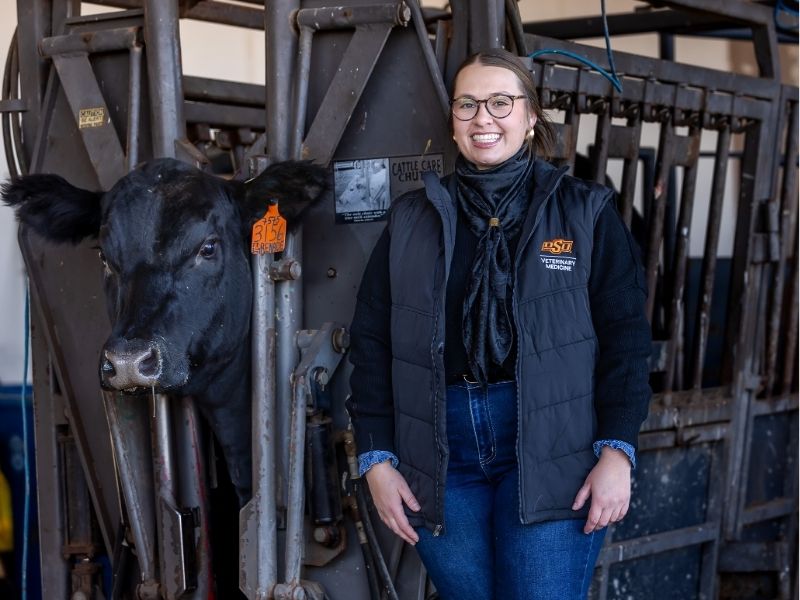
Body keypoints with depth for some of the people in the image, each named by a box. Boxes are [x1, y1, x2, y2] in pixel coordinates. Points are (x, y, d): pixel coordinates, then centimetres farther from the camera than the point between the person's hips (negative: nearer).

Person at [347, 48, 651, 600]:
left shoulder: (585, 212, 4)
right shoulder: (413, 220, 10)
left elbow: (625, 335, 0)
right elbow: (372, 342, 8)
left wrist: (617, 451, -10)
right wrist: (377, 459, 1)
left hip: (551, 447, -2)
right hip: (440, 448, 2)